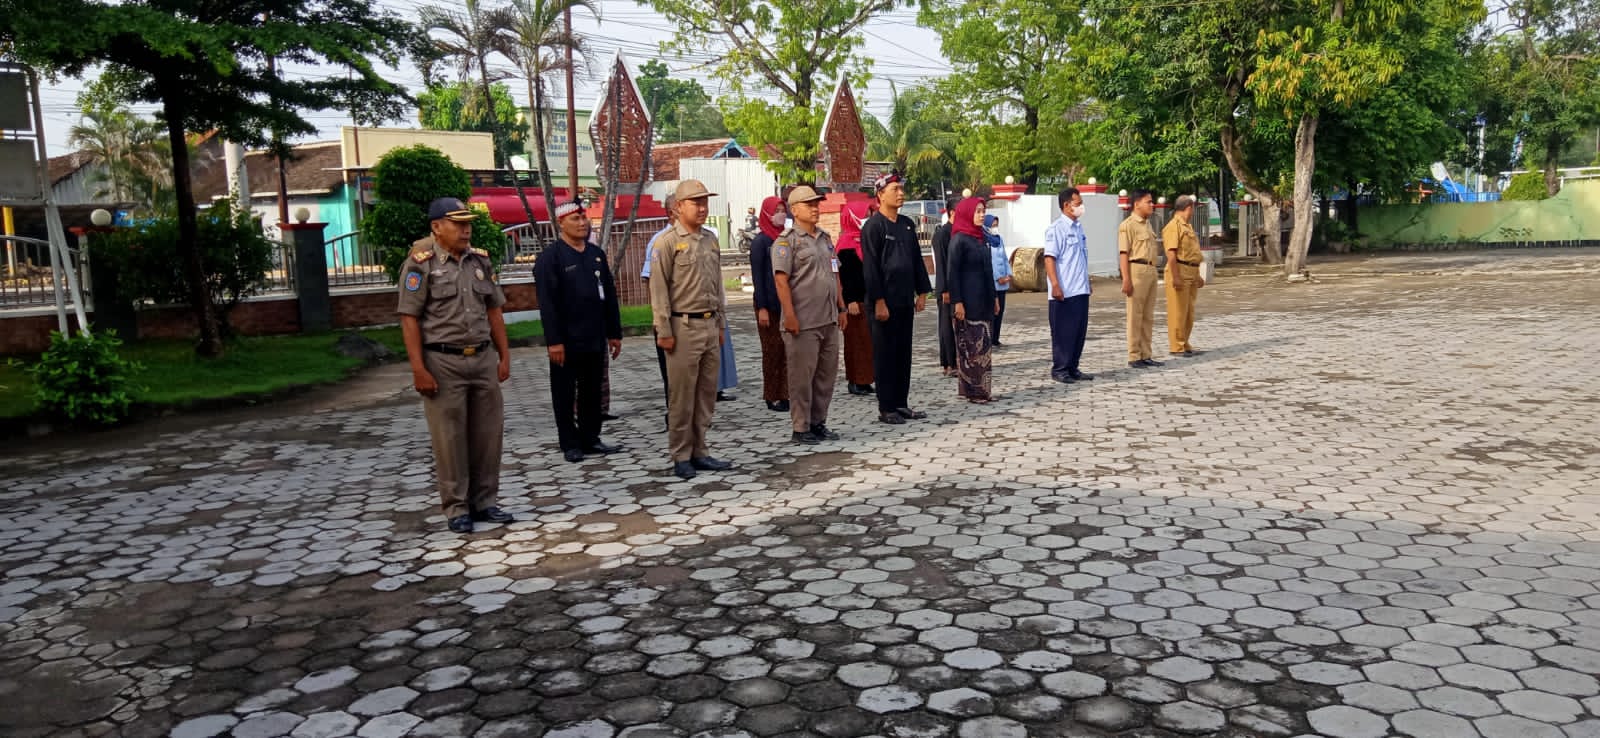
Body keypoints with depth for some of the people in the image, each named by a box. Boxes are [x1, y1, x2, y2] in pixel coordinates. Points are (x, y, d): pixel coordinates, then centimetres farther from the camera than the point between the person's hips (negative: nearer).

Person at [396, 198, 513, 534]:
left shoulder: (481, 260, 11)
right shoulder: (421, 264, -6)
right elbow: (409, 318, -9)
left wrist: (504, 356, 10)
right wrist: (418, 369, -14)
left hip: (483, 358, 5)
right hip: (443, 363, -5)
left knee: (488, 432, 8)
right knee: (450, 437, 1)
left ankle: (485, 501, 21)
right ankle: (456, 508, 12)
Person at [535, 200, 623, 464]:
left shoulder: (597, 254, 11)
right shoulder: (550, 257, -8)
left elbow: (609, 296, 15)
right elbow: (547, 303, -13)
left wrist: (614, 333, 12)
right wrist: (554, 341, -17)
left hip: (595, 340, 6)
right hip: (567, 342, -6)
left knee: (592, 392, 12)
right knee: (565, 395, 5)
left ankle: (591, 439, 22)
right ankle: (570, 444, 14)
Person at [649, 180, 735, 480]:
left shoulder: (711, 239, 13)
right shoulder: (668, 242, -7)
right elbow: (658, 289, -9)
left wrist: (720, 324, 16)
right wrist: (664, 331, -13)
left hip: (710, 325, 7)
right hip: (684, 327, -7)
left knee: (707, 394, 10)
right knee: (682, 396, -1)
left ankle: (700, 452, 19)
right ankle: (681, 457, 8)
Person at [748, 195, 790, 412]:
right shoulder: (760, 242, -6)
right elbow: (757, 276, -9)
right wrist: (762, 308, -14)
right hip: (769, 305, -5)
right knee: (772, 351, 0)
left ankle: (785, 394, 11)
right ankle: (772, 397, 8)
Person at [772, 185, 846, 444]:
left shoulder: (825, 238, 17)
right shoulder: (786, 241, -6)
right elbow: (781, 280, -13)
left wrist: (841, 308, 18)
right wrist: (789, 315, -19)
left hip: (829, 320, 8)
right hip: (803, 322, -8)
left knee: (826, 374, 12)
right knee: (802, 377, -2)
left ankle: (818, 423, 22)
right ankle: (800, 428, 6)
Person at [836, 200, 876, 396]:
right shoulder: (846, 243, -10)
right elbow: (844, 275, -15)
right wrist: (850, 300, -20)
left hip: (868, 298, 8)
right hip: (855, 300, -8)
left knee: (868, 341, 8)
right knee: (856, 341, -3)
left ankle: (864, 380, 15)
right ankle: (856, 382, 3)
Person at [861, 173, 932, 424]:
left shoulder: (907, 224, 13)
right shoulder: (873, 226, -9)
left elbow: (917, 259, 17)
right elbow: (871, 266, -14)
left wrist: (922, 292, 11)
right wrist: (879, 301, -18)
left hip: (905, 300, 7)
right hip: (885, 301, -7)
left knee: (904, 353, 11)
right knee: (885, 354, -1)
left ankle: (902, 404, 19)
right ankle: (886, 409, 5)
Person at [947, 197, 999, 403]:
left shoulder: (980, 238, 14)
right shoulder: (959, 239, -10)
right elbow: (953, 272, -13)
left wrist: (994, 296, 18)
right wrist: (957, 301, -18)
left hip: (983, 300, 8)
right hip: (968, 301, -8)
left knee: (982, 345, 9)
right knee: (970, 345, -4)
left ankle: (981, 389, 15)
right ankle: (972, 391, 2)